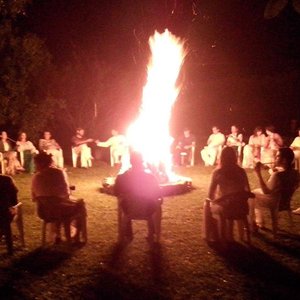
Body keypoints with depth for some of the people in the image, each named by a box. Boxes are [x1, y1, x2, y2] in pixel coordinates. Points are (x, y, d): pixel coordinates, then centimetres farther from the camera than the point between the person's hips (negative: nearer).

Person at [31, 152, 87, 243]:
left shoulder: (36, 177, -5)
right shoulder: (59, 172, -16)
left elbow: (34, 198, 2)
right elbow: (66, 193, -15)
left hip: (45, 211, 4)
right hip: (62, 209, -4)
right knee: (80, 204, 25)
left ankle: (57, 234, 45)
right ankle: (77, 234, 34)